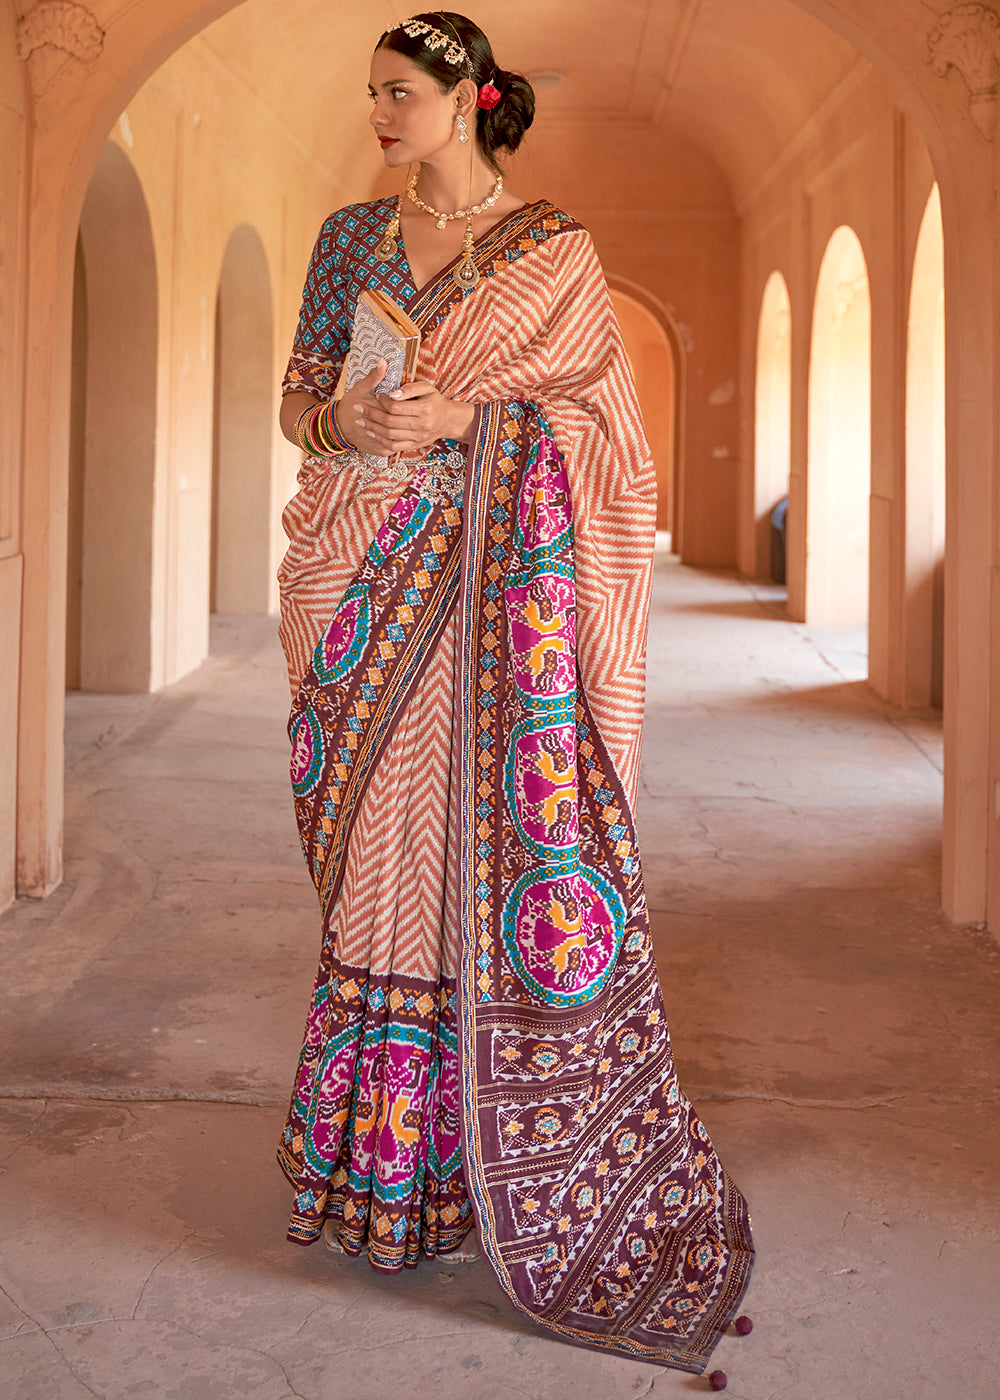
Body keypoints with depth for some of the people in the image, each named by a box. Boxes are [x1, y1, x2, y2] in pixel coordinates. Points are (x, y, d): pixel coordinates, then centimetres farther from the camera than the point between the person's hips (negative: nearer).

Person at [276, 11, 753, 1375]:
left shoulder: (553, 244, 3)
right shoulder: (352, 236, 14)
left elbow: (591, 410, 0)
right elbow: (299, 396, 14)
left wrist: (456, 415, -14)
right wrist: (351, 422, -9)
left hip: (497, 579, -3)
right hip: (368, 580, 4)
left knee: (496, 832, -6)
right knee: (379, 842, 4)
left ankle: (509, 1159, 6)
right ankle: (386, 1152, 15)